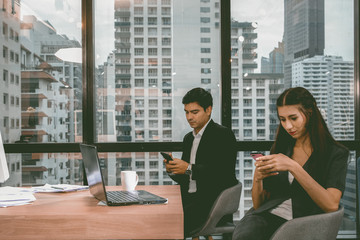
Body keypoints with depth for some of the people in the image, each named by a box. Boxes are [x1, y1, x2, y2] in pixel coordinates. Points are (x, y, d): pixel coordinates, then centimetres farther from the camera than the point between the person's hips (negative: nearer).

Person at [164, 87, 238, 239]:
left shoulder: (223, 134, -5)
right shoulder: (188, 138, 18)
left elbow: (224, 173, -17)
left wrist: (189, 168, -21)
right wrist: (173, 170, -3)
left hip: (213, 203, -7)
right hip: (189, 197, 7)